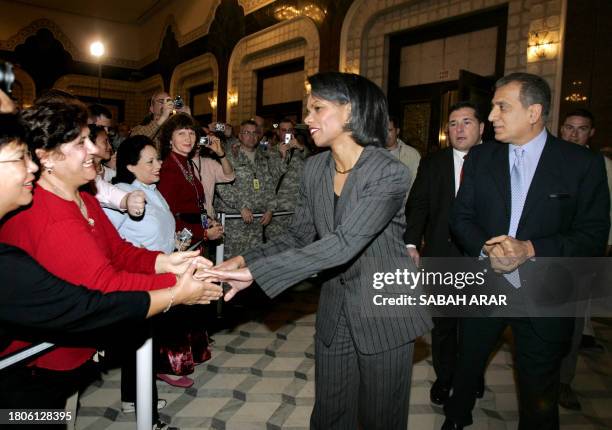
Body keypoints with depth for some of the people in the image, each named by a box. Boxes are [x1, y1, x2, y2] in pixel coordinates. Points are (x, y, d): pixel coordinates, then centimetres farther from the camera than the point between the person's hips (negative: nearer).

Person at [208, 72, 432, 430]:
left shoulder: (391, 173, -21)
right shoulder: (315, 168, 0)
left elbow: (344, 244, -30)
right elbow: (298, 237, 3)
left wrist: (256, 272, -31)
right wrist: (245, 260, -13)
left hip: (384, 310, -5)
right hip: (335, 309, 5)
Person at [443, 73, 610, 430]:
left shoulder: (583, 163, -8)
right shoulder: (480, 158, 1)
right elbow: (461, 217, 1)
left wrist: (530, 249, -23)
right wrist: (486, 249, -18)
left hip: (543, 296, -2)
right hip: (484, 285, 3)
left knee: (539, 394, 14)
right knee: (467, 364, 22)